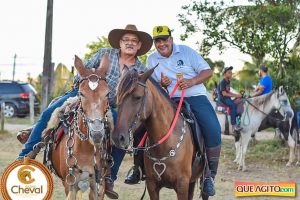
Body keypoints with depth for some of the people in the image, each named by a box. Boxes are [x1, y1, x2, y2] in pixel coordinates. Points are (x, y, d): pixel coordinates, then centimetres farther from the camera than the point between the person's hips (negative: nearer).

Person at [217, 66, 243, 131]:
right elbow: (224, 93, -21)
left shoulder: (228, 82, 13)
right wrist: (235, 95, -22)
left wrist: (236, 95, 2)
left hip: (227, 98, 9)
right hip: (222, 98, -9)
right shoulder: (222, 82, -15)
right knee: (233, 105, -31)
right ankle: (233, 124, -34)